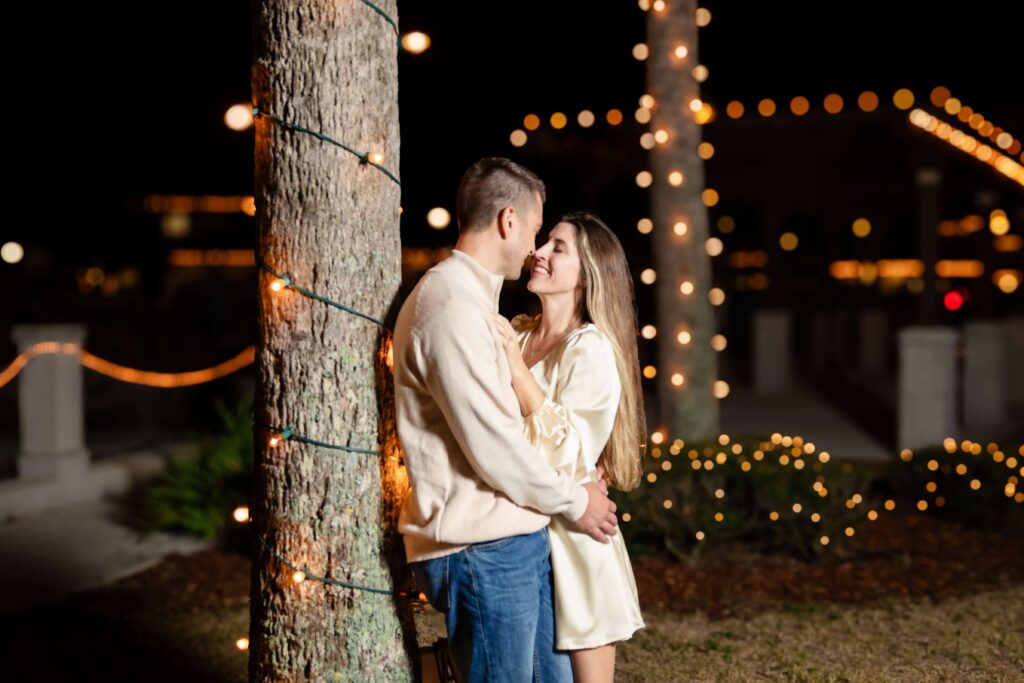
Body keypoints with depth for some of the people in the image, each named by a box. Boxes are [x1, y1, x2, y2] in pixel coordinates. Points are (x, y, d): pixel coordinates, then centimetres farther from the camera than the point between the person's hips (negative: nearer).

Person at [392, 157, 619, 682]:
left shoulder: (467, 296, 18)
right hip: (482, 547, -10)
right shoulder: (452, 304, -16)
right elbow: (493, 446, -19)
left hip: (513, 538, 10)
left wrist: (573, 483, 12)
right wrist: (574, 500, -6)